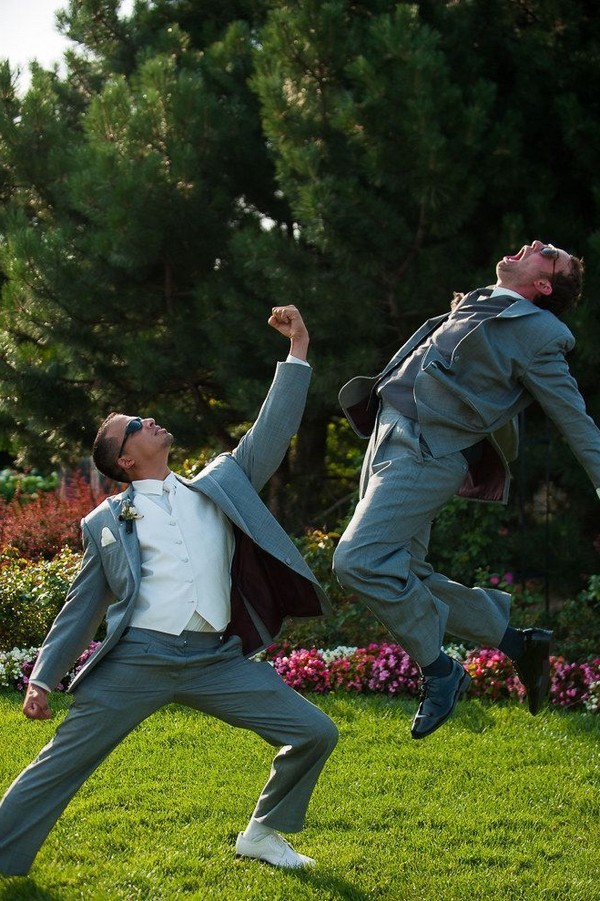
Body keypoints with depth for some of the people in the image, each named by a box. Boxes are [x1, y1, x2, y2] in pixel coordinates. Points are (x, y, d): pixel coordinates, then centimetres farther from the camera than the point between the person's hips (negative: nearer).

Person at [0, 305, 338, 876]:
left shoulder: (219, 484, 18)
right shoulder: (105, 521, 12)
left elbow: (271, 432, 14)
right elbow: (81, 608, 13)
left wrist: (297, 351, 8)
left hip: (215, 661, 3)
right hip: (136, 659, -2)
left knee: (315, 734, -2)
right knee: (59, 765, -3)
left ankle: (263, 834, 16)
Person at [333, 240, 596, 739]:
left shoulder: (537, 333, -7)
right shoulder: (477, 304, 16)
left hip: (425, 453, -9)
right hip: (391, 437, 9)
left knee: (358, 559, -21)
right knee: (403, 576, 12)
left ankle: (439, 669, -5)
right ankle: (518, 641, 23)